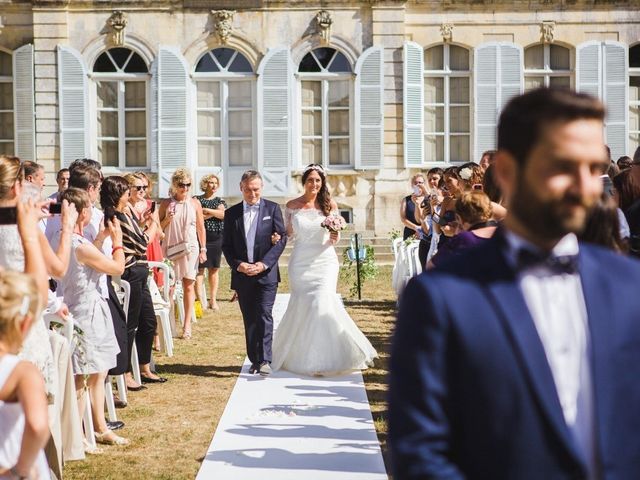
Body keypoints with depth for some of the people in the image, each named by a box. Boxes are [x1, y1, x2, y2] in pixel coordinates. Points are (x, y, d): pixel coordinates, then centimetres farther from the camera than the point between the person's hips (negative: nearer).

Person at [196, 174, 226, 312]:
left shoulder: (221, 201, 13)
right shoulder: (197, 200, 6)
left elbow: (223, 214, -6)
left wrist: (206, 210, -8)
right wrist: (214, 213, -7)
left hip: (217, 238, 3)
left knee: (214, 269, 5)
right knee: (200, 269, -8)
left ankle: (213, 300, 9)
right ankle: (201, 300, -9)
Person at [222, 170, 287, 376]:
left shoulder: (272, 209, 4)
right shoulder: (231, 213, 9)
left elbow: (281, 239, -2)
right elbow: (226, 245, 8)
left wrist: (264, 264, -12)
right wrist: (238, 265, -9)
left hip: (266, 273, -3)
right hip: (242, 275, 3)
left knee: (264, 316, -11)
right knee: (249, 320, 7)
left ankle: (265, 360, -14)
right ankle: (254, 360, 13)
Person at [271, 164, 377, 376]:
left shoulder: (330, 205, 1)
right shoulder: (292, 206, 3)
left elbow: (334, 237, 5)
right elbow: (287, 234, 8)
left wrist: (334, 237, -17)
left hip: (324, 261, -1)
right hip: (300, 262, 1)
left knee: (323, 303, -12)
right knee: (301, 306, 4)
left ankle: (325, 356, 1)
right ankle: (300, 356, 22)